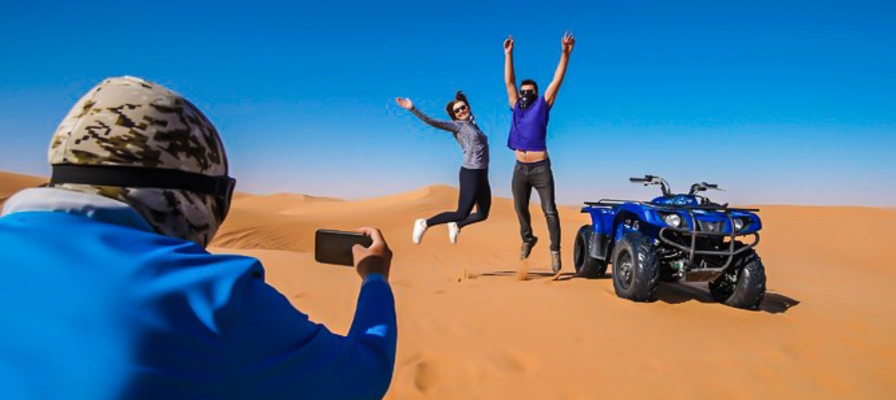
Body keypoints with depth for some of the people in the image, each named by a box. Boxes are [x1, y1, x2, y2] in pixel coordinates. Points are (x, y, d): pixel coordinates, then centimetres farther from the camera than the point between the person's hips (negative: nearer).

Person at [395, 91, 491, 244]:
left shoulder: (472, 125, 14)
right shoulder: (457, 125, -5)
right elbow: (433, 122, -16)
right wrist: (412, 109, -24)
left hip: (482, 174, 8)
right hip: (470, 174, -8)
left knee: (483, 214, 13)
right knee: (462, 214, -6)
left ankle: (456, 226, 34)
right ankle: (424, 224, 9)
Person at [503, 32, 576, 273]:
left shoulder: (542, 106, 2)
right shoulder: (516, 107, 9)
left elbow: (557, 80, -4)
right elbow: (509, 81, 7)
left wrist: (565, 53, -11)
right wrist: (508, 54, 2)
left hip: (540, 168, -4)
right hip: (520, 168, 4)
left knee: (549, 210, -4)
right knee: (520, 209, 17)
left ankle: (555, 250, 4)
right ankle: (527, 239, 38)